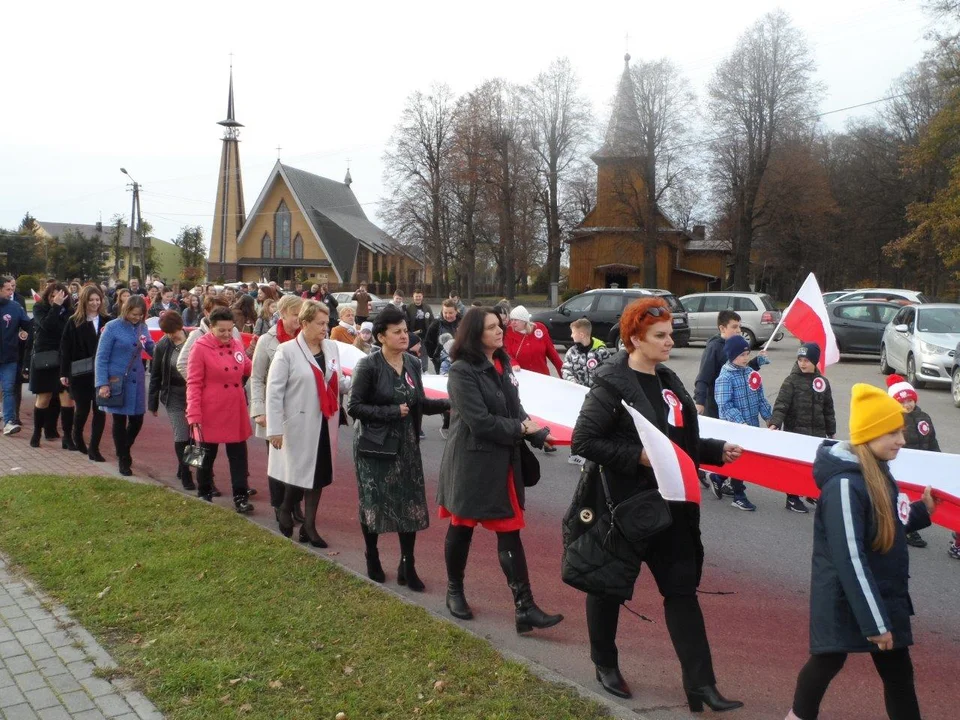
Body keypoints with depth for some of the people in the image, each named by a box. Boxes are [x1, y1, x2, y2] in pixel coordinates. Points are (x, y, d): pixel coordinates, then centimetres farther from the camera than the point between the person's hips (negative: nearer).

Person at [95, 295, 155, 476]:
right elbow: (101, 357, -9)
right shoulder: (112, 327, -10)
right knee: (119, 420, 6)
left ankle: (124, 450, 35)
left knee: (137, 420, 8)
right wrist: (102, 384, -16)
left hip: (136, 381, 4)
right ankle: (123, 460, 21)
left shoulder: (142, 328, 3)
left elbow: (153, 350, 11)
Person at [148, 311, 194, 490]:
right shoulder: (162, 346, -3)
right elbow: (155, 376, 3)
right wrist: (153, 403, 4)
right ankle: (186, 475, 9)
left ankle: (183, 469, 26)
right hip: (174, 396, 0)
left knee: (193, 435, 6)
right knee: (181, 437, -2)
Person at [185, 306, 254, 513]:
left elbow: (248, 370, 19)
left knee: (239, 456, 7)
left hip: (236, 412, 4)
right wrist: (194, 414, -16)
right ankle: (204, 494, 29)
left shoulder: (237, 345, 4)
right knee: (207, 455, 12)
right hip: (210, 413, -4)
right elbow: (193, 384, -12)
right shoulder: (200, 348, -12)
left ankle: (240, 497, 14)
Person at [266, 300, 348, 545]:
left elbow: (339, 383, 14)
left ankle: (309, 525, 22)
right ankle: (285, 511, 31)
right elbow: (274, 391, -10)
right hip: (299, 424, -5)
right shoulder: (287, 351, -9)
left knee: (319, 474, 9)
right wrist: (274, 428, -13)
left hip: (325, 423, 5)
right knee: (300, 472, 2)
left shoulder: (332, 347, 7)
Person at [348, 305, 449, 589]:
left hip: (407, 446, 5)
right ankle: (372, 559, 29)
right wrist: (392, 411, -20)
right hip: (375, 446, -4)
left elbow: (421, 404, 7)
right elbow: (355, 407, -14)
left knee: (411, 504, 4)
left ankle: (407, 566, 16)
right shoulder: (368, 366, -13)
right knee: (374, 503, 6)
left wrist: (450, 403, -9)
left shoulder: (413, 364, 3)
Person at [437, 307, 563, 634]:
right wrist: (520, 428, -12)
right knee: (462, 527, 11)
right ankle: (455, 591, 32)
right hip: (471, 462, -6)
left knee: (510, 531, 4)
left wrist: (539, 434, -4)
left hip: (504, 461, 6)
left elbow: (515, 409, 12)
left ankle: (524, 606, 5)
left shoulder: (502, 365, 9)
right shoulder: (462, 371, -15)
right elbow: (479, 421, -21)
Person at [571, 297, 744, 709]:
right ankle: (605, 665, 33)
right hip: (625, 505, -7)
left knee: (682, 589, 6)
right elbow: (583, 441, -19)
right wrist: (636, 456, -24)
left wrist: (717, 451, 4)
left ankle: (701, 685, 12)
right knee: (610, 585, 10)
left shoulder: (668, 381, 10)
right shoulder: (611, 384, -13)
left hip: (671, 506, 7)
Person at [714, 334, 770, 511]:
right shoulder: (725, 377, -15)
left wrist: (768, 417, 7)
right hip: (734, 427, -7)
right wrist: (740, 422, -29)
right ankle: (738, 496, 18)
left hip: (752, 425, 7)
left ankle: (718, 478, 35)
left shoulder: (751, 372, 7)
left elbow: (760, 397, 14)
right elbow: (725, 405, -22)